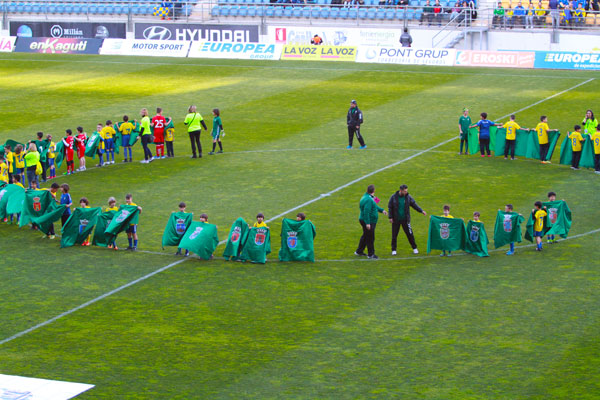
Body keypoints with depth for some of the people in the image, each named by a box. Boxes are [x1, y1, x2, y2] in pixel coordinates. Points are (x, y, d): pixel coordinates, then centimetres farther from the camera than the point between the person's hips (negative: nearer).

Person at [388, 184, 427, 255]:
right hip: (396, 220, -1)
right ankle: (393, 250, 15)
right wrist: (390, 217, -6)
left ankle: (414, 248, 14)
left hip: (405, 219, 1)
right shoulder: (394, 197, -6)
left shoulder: (408, 197, -2)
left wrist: (421, 211, -6)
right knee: (394, 235, 4)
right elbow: (390, 207, -1)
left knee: (410, 234, 1)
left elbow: (414, 204, 5)